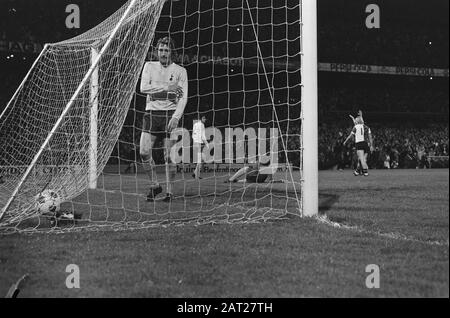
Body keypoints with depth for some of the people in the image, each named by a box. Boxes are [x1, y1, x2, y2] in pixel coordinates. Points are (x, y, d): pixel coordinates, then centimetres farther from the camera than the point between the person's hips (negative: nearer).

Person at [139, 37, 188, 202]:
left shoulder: (180, 71, 6)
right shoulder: (149, 66, 11)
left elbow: (183, 97, -1)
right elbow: (143, 88, -3)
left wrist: (175, 117, -14)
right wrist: (167, 87, -9)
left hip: (170, 114, -1)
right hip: (151, 113, 2)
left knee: (169, 156, -3)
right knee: (144, 152, -10)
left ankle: (169, 191, 9)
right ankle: (154, 185, 9)